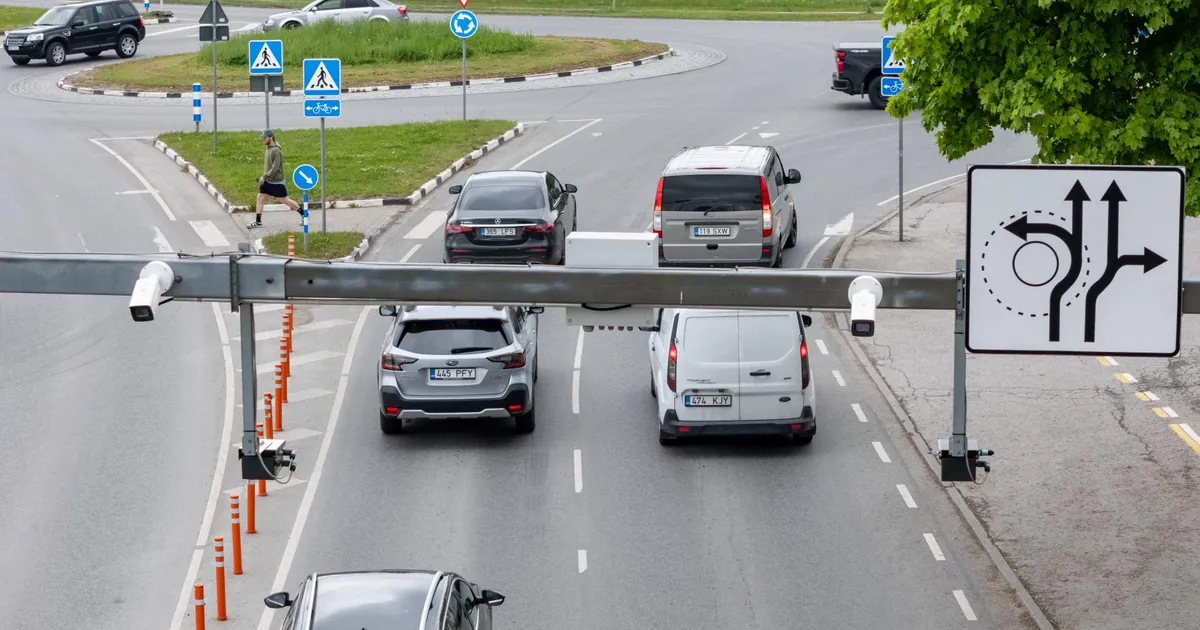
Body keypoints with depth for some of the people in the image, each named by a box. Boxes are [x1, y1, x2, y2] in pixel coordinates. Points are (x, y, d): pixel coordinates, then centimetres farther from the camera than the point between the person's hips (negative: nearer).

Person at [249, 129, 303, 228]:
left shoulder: (276, 150, -21)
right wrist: (264, 177, 12)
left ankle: (303, 214, 17)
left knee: (285, 200, 2)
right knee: (260, 198, 3)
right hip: (267, 181, 9)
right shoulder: (268, 148, 7)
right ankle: (258, 222, 8)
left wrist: (264, 177, -23)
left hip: (276, 182, -9)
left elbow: (275, 167, -24)